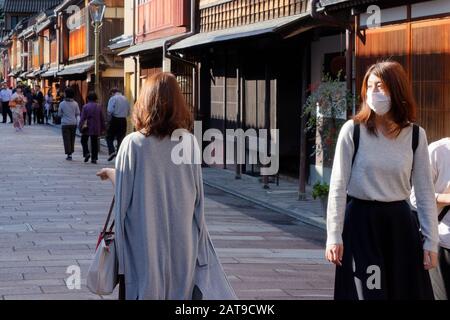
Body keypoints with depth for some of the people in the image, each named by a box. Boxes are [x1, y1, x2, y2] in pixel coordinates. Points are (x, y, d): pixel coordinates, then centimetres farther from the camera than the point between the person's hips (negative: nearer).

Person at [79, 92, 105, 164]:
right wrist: (103, 128, 15)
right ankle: (94, 158, 5)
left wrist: (81, 127, -6)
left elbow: (82, 118, -11)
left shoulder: (85, 107, -9)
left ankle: (86, 153, -5)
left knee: (84, 141, 15)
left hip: (87, 128, -3)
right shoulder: (99, 107, 2)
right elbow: (102, 118, 6)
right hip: (96, 129, 3)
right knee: (94, 143, 8)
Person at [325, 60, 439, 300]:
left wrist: (431, 241, 2)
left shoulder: (415, 135, 1)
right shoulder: (353, 130, -6)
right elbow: (338, 186, -4)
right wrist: (334, 236, -7)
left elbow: (425, 192, 4)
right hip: (361, 222, -2)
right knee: (366, 291, 2)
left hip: (400, 225, 2)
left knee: (408, 291, 5)